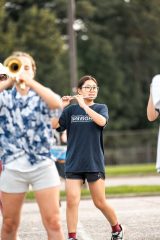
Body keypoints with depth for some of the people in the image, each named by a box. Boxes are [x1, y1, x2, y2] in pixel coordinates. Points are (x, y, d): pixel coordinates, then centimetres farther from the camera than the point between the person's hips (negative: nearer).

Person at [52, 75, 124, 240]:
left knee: (100, 202, 4)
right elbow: (53, 125, -3)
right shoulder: (71, 110, 8)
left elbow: (101, 121, -17)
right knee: (72, 201, -11)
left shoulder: (101, 108, 5)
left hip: (94, 163, -1)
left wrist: (84, 105, -19)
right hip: (73, 163, 1)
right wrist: (61, 106, -13)